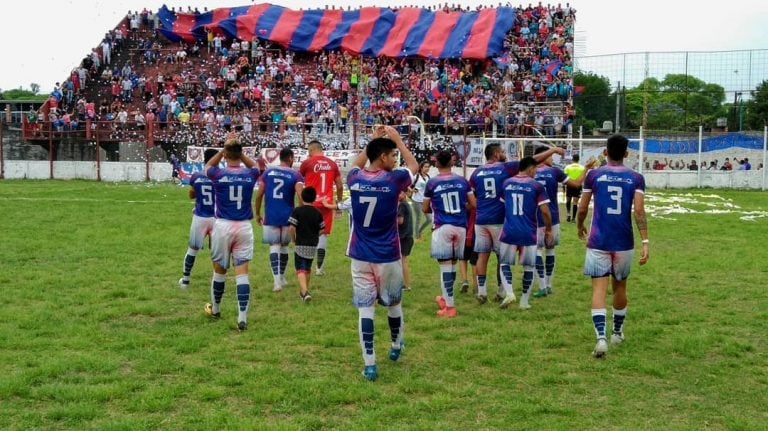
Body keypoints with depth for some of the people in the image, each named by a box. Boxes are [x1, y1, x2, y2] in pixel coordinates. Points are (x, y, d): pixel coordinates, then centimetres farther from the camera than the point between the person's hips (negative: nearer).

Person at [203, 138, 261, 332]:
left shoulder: (218, 174, -7)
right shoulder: (250, 174, -2)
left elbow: (208, 166, 18)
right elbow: (254, 166, 25)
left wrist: (223, 149, 7)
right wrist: (239, 151, 12)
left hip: (223, 226, -1)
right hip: (244, 227, 1)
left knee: (219, 270, 15)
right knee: (242, 272, 0)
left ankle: (215, 310, 34)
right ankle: (242, 318, -7)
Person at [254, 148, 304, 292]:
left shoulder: (268, 172, 6)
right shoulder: (295, 175, -2)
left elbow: (259, 195, 4)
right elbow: (301, 195, -15)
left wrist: (257, 214, 14)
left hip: (271, 217, 1)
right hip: (287, 217, -1)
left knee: (274, 246, 1)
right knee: (284, 246, 16)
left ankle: (277, 280, -13)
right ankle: (281, 277, 27)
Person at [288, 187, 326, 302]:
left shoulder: (297, 211, -9)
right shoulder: (318, 213, 1)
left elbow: (292, 228, -13)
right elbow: (321, 230, 2)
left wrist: (293, 240, 2)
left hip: (300, 245, -4)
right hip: (313, 245, 4)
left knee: (300, 269, -3)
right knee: (308, 268, 20)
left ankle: (304, 291, -22)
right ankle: (305, 290, 32)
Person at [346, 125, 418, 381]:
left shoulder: (355, 179, -2)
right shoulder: (393, 180, -13)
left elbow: (357, 164, 25)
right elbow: (414, 165, 10)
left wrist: (374, 140, 24)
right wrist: (397, 138, 15)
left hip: (360, 257, 2)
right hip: (388, 257, -2)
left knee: (365, 308, 0)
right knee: (394, 303, 20)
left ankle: (370, 365, -1)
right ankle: (396, 347, 40)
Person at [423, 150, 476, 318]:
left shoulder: (432, 183, -3)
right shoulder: (462, 181, 4)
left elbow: (425, 209, 6)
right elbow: (473, 204, 7)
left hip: (442, 227, -3)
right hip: (460, 227, 3)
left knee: (445, 265, -1)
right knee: (453, 263, 15)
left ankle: (450, 306, -2)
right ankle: (446, 299, 32)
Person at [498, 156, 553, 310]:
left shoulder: (506, 183, 7)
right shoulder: (536, 186, -4)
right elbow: (545, 211, -7)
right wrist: (549, 230, 7)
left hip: (509, 231, 2)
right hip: (529, 233, -2)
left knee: (505, 263, 14)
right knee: (528, 267, 12)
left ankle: (509, 293, -5)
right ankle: (524, 301, 14)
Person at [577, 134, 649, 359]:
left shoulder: (594, 175, 0)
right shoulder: (636, 178, 1)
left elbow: (582, 208, 4)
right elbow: (639, 211, -9)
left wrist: (580, 227, 23)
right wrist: (645, 242, -9)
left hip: (598, 241, -2)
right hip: (624, 243, 2)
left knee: (599, 288, -4)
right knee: (620, 286, 19)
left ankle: (601, 337, -20)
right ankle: (617, 333, 34)